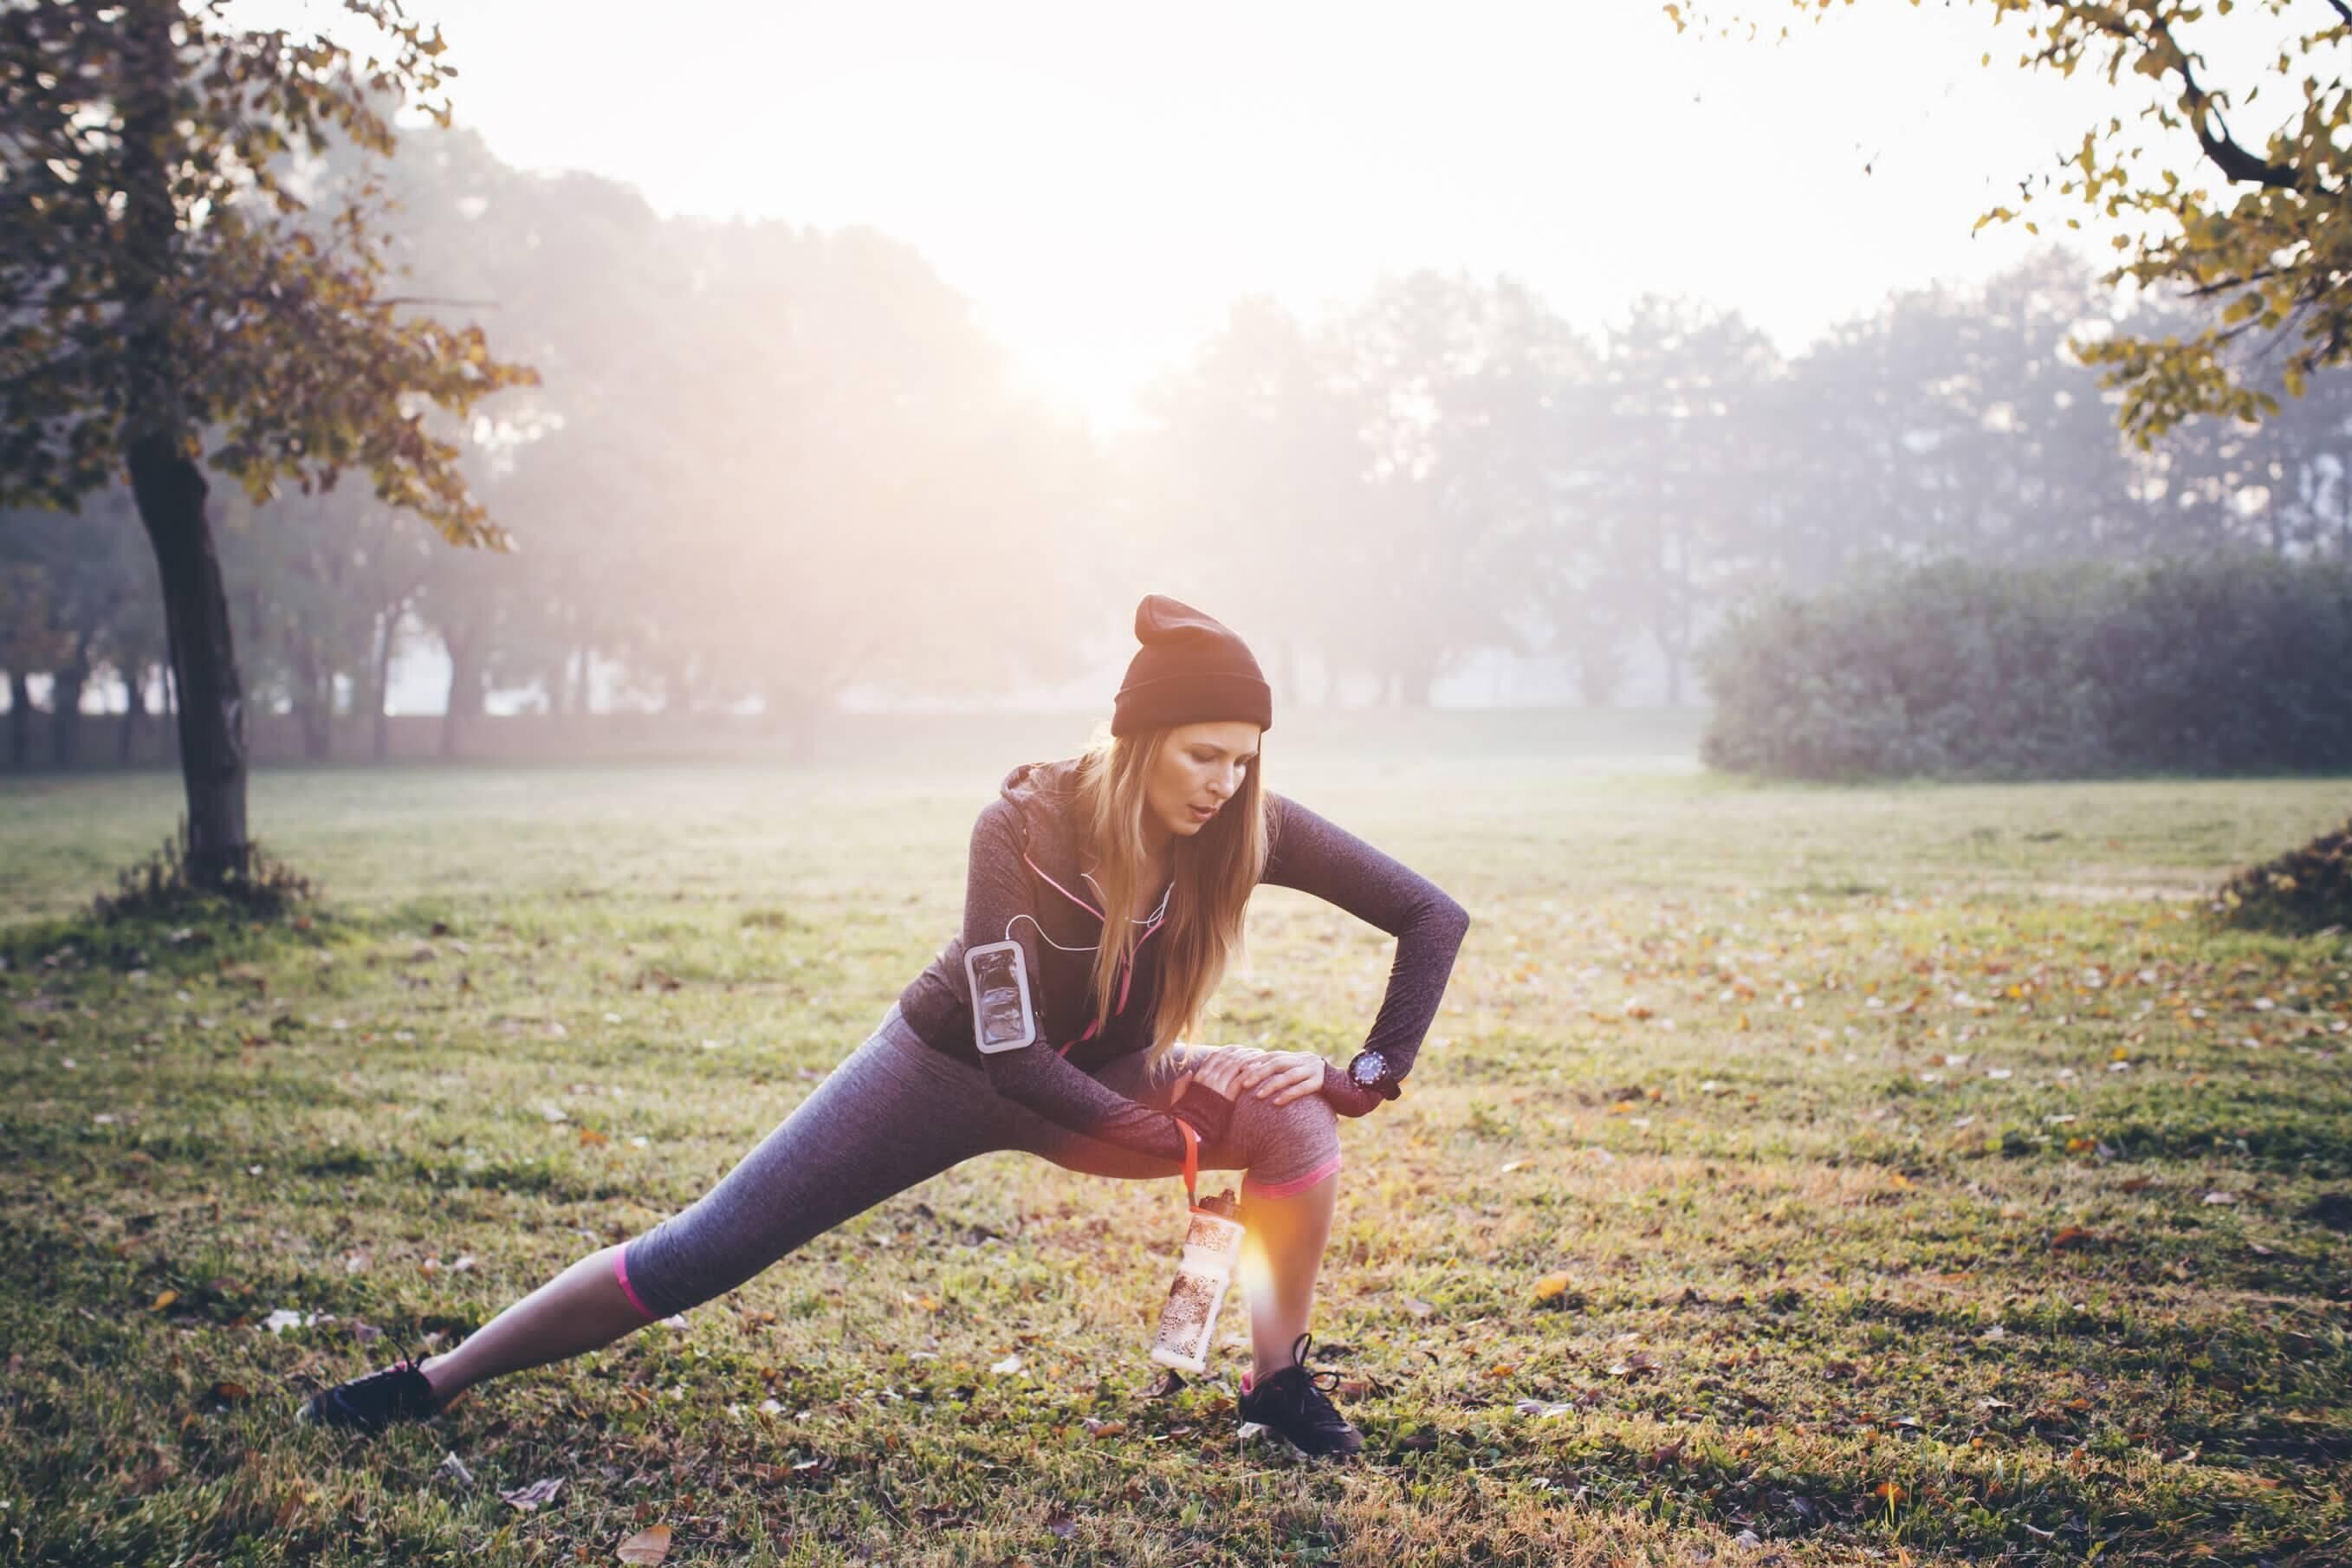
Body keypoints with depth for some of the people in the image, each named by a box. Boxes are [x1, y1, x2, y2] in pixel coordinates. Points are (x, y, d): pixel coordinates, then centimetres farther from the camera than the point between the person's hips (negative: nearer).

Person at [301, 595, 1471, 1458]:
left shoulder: (1244, 827, -22)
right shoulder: (1025, 825, -32)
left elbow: (1434, 916, -14)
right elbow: (1010, 1047, -33)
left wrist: (1370, 1075, -19)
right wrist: (1178, 1135, -30)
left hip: (1106, 1079, 3)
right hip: (952, 1067, -3)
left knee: (1295, 1124, -23)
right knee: (699, 1256, -3)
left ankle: (1278, 1386, -4)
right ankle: (428, 1385, 12)